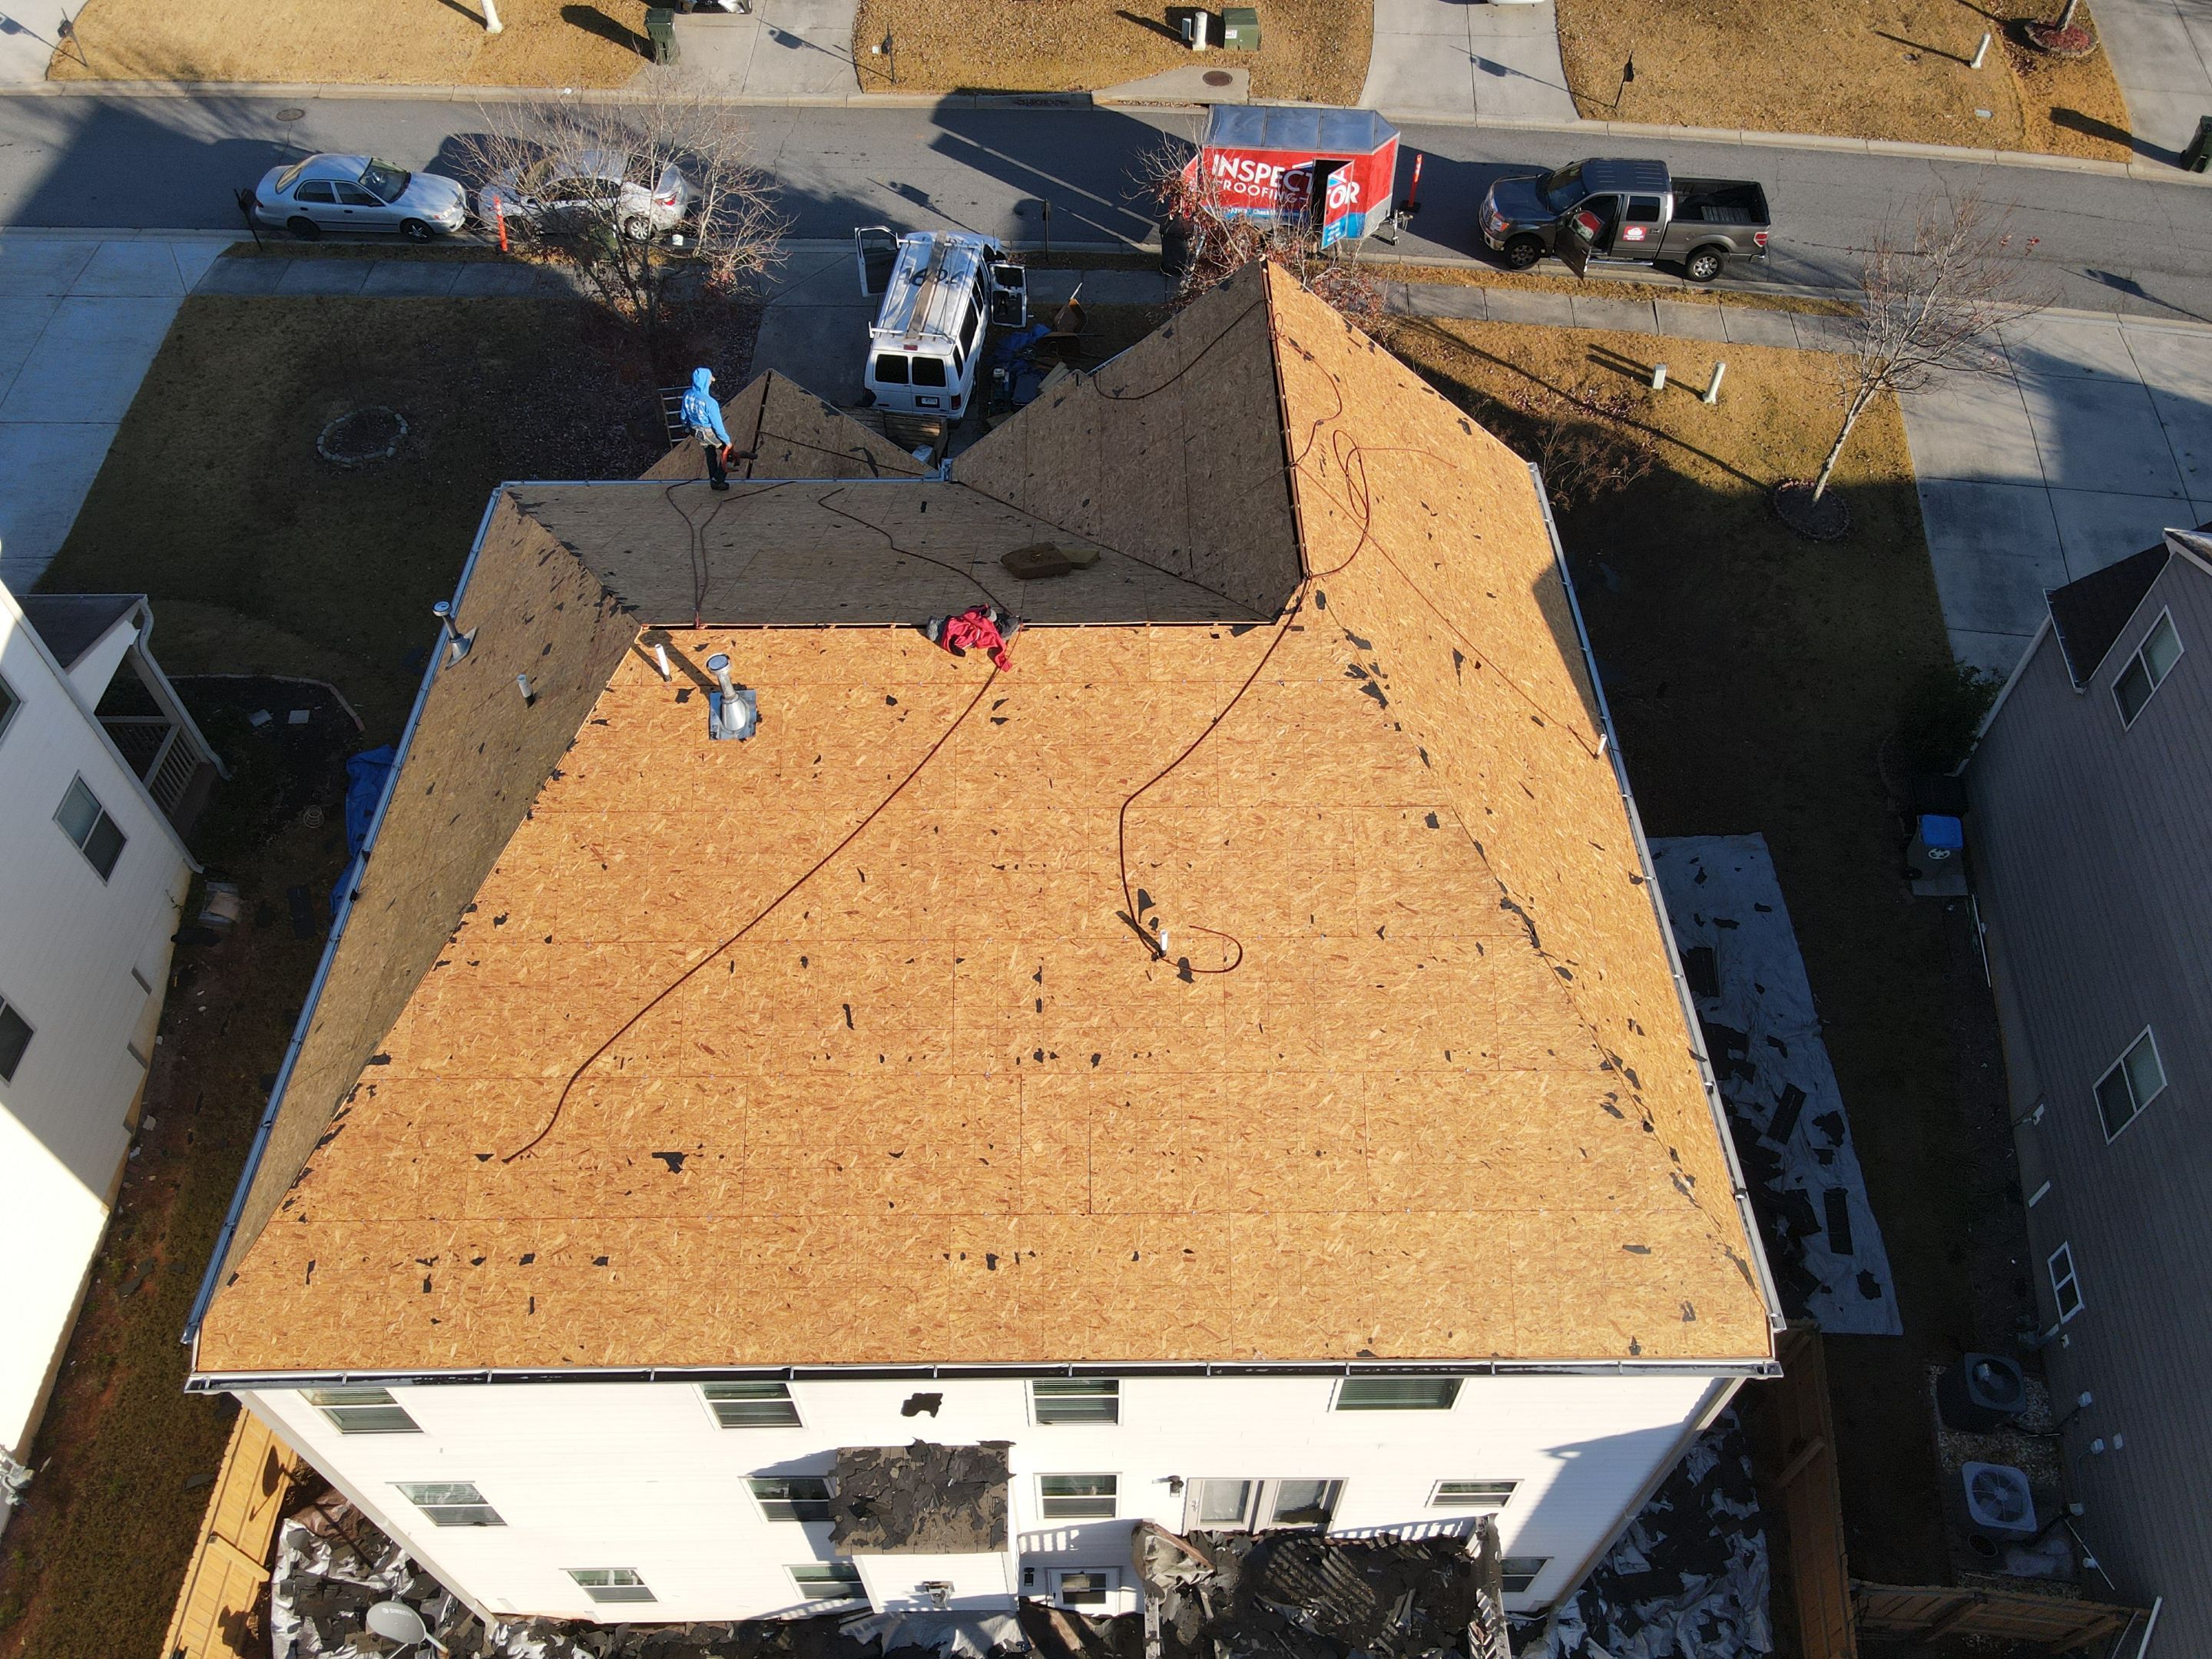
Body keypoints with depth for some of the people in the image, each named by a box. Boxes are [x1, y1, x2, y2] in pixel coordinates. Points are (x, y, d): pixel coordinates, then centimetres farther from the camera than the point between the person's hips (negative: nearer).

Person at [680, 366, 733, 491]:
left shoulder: (687, 395, -16)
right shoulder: (710, 402, -35)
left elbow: (684, 416, 1)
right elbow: (717, 425, -25)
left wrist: (689, 427, 22)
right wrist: (727, 441, -12)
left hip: (696, 432, 6)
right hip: (711, 433, -6)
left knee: (710, 455, 29)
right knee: (727, 451, 20)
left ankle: (713, 480, 45)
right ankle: (719, 481, 25)